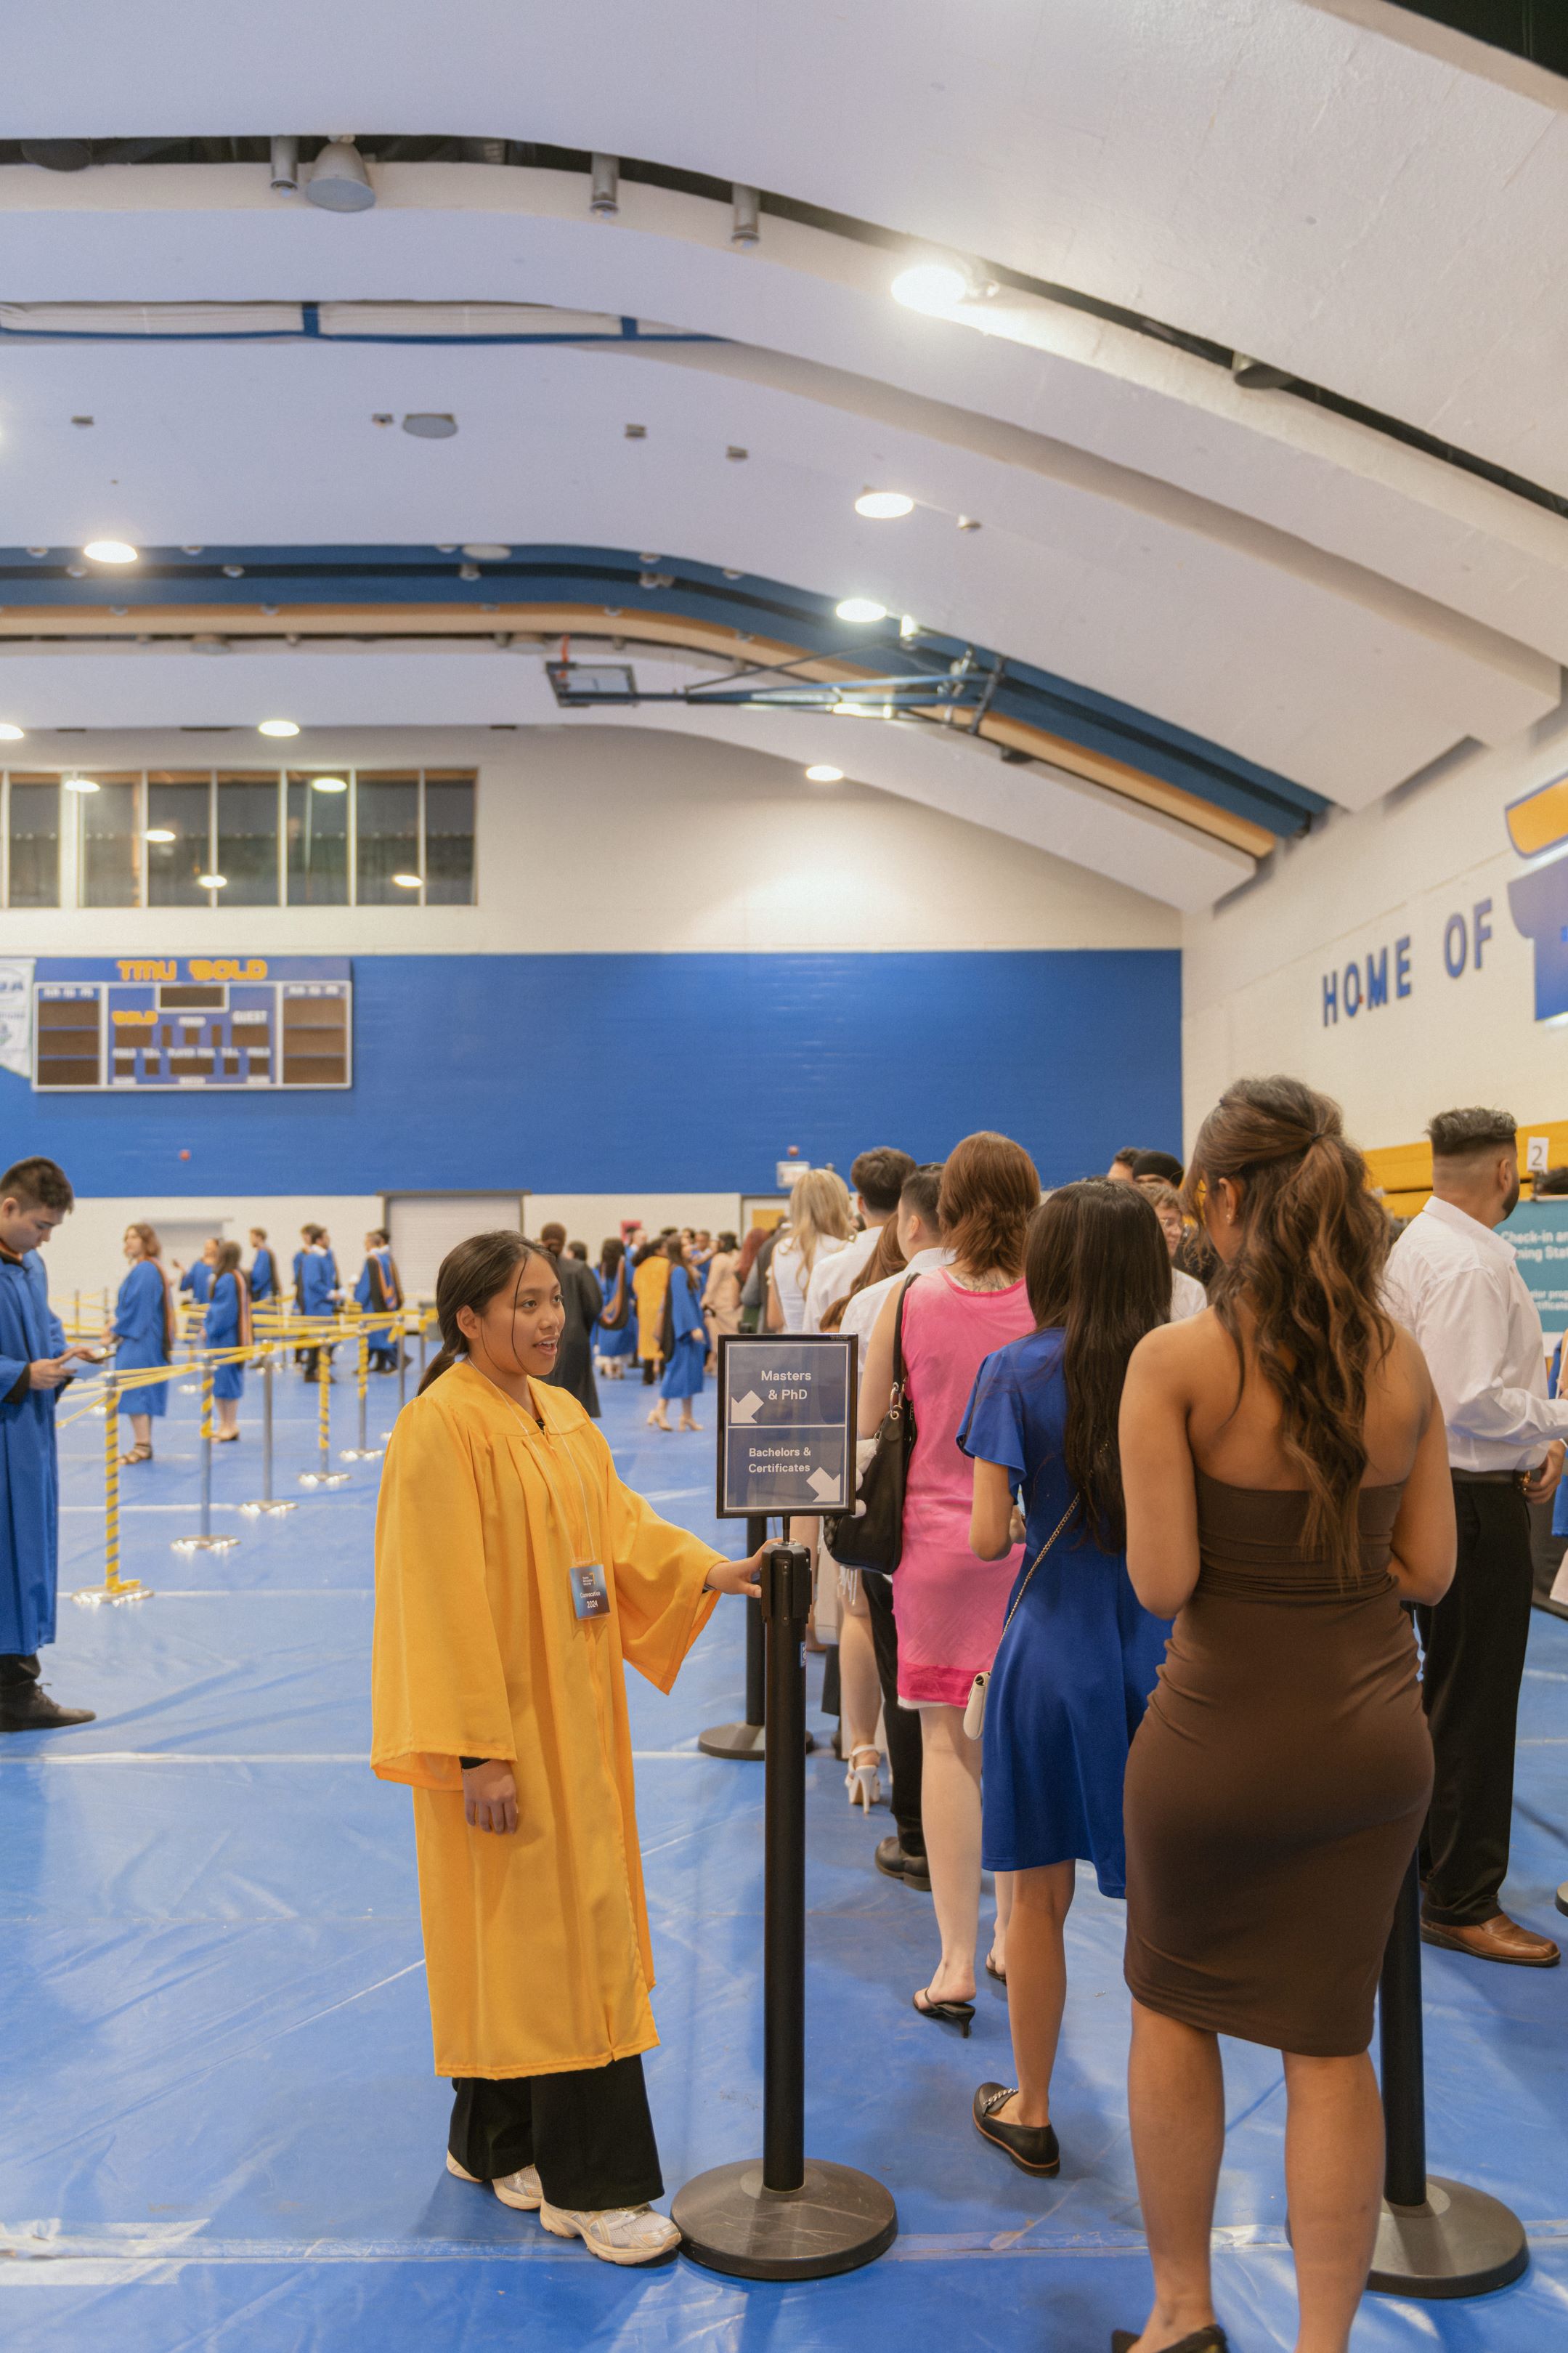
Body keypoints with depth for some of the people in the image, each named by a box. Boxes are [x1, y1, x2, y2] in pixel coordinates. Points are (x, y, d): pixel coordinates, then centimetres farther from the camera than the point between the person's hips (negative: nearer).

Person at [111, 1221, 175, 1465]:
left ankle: (142, 1446, -7)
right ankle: (144, 1445, 16)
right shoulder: (149, 1269, 15)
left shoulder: (144, 1271, -15)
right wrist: (119, 1328, 14)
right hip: (146, 1340, 10)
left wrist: (118, 1332, -10)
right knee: (142, 1393, 12)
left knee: (133, 1391, -9)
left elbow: (135, 1305, -19)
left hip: (138, 1342, -10)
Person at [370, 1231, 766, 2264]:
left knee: (531, 1935, 16)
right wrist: (478, 1749, -21)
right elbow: (444, 1600, -20)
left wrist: (713, 1571, -4)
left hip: (573, 1711, 8)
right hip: (502, 1720, -8)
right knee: (544, 1931, -1)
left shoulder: (563, 1415, 8)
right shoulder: (442, 1428, -18)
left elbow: (622, 1525, 12)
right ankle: (589, 2186, 11)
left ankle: (497, 2142, 32)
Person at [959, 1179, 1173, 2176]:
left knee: (1040, 1898, 14)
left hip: (1054, 1653, -2)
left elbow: (987, 1536, -14)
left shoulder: (1017, 1372, -11)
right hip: (1165, 1653, 2)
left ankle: (1031, 2112, 29)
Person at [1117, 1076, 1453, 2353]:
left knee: (1172, 2006, 20)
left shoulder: (1175, 1361, -16)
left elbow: (1162, 1581, -17)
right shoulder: (1401, 1360, -3)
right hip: (1375, 1735, 3)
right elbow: (1428, 1567, 2)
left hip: (1220, 1739, -3)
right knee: (1331, 2043, 15)